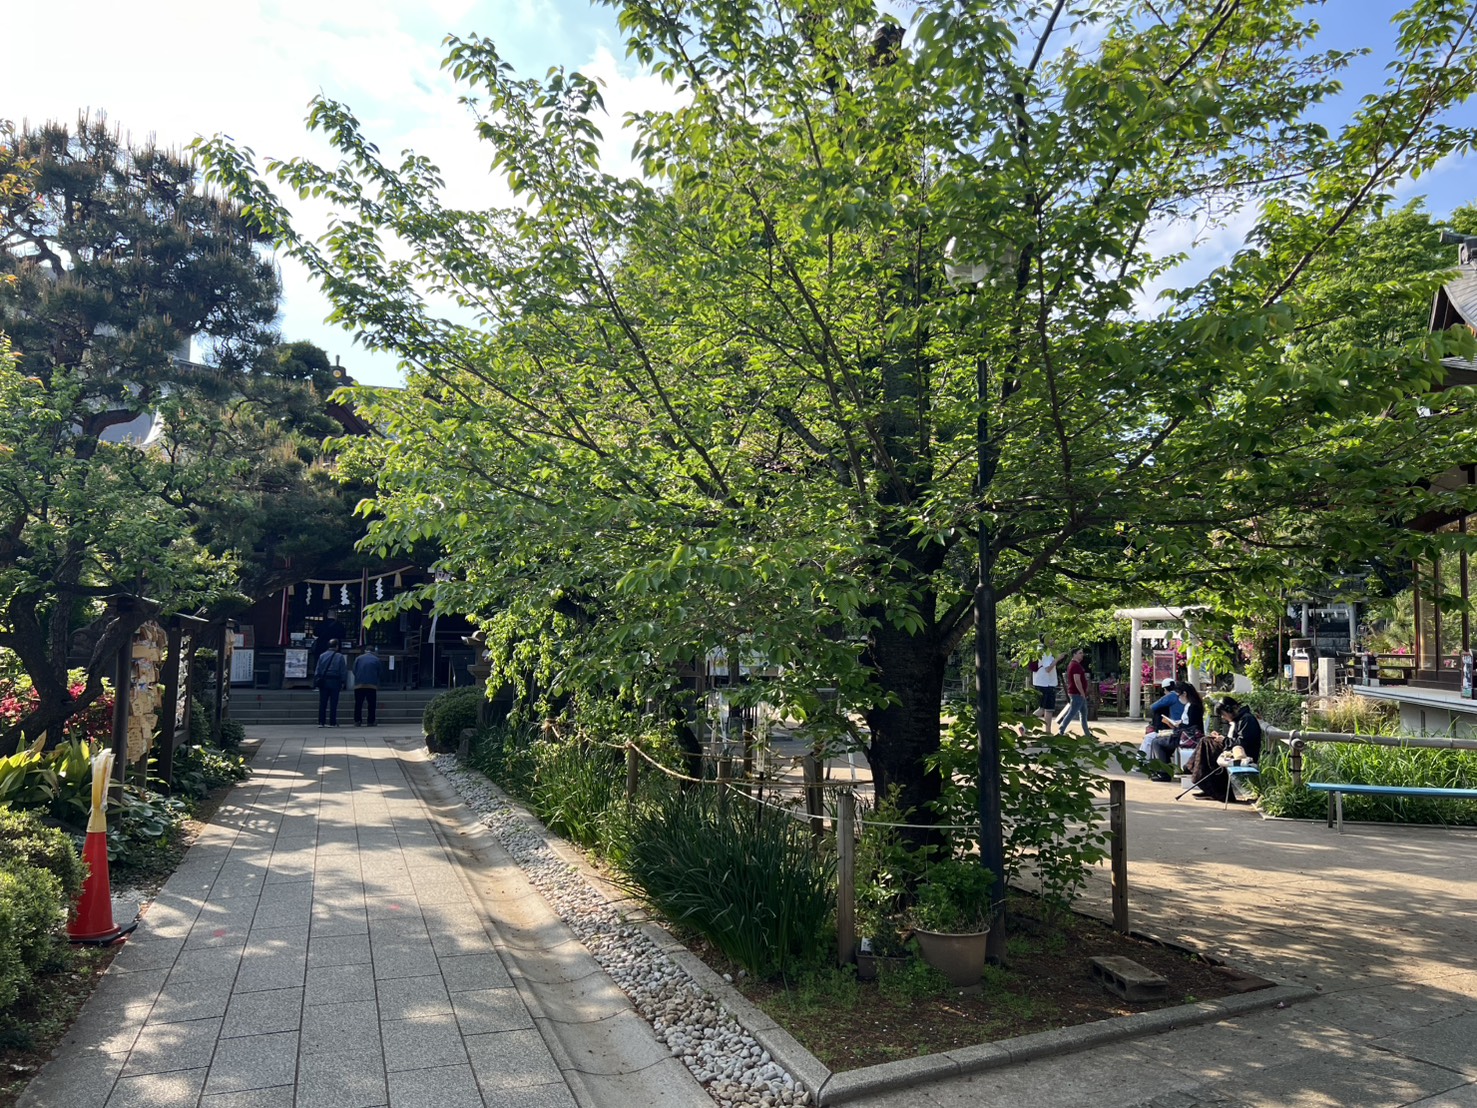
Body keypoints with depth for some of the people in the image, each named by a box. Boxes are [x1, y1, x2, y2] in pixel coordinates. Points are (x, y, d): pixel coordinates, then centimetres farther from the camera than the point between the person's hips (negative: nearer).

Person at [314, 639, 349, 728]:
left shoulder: (322, 656, 6)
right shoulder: (340, 657, -3)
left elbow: (317, 670, 5)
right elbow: (343, 671, -3)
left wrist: (316, 681, 7)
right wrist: (342, 683, 3)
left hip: (323, 681, 3)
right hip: (335, 681, -3)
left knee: (322, 703, 6)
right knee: (333, 703, 0)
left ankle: (321, 722, 5)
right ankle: (332, 722, 0)